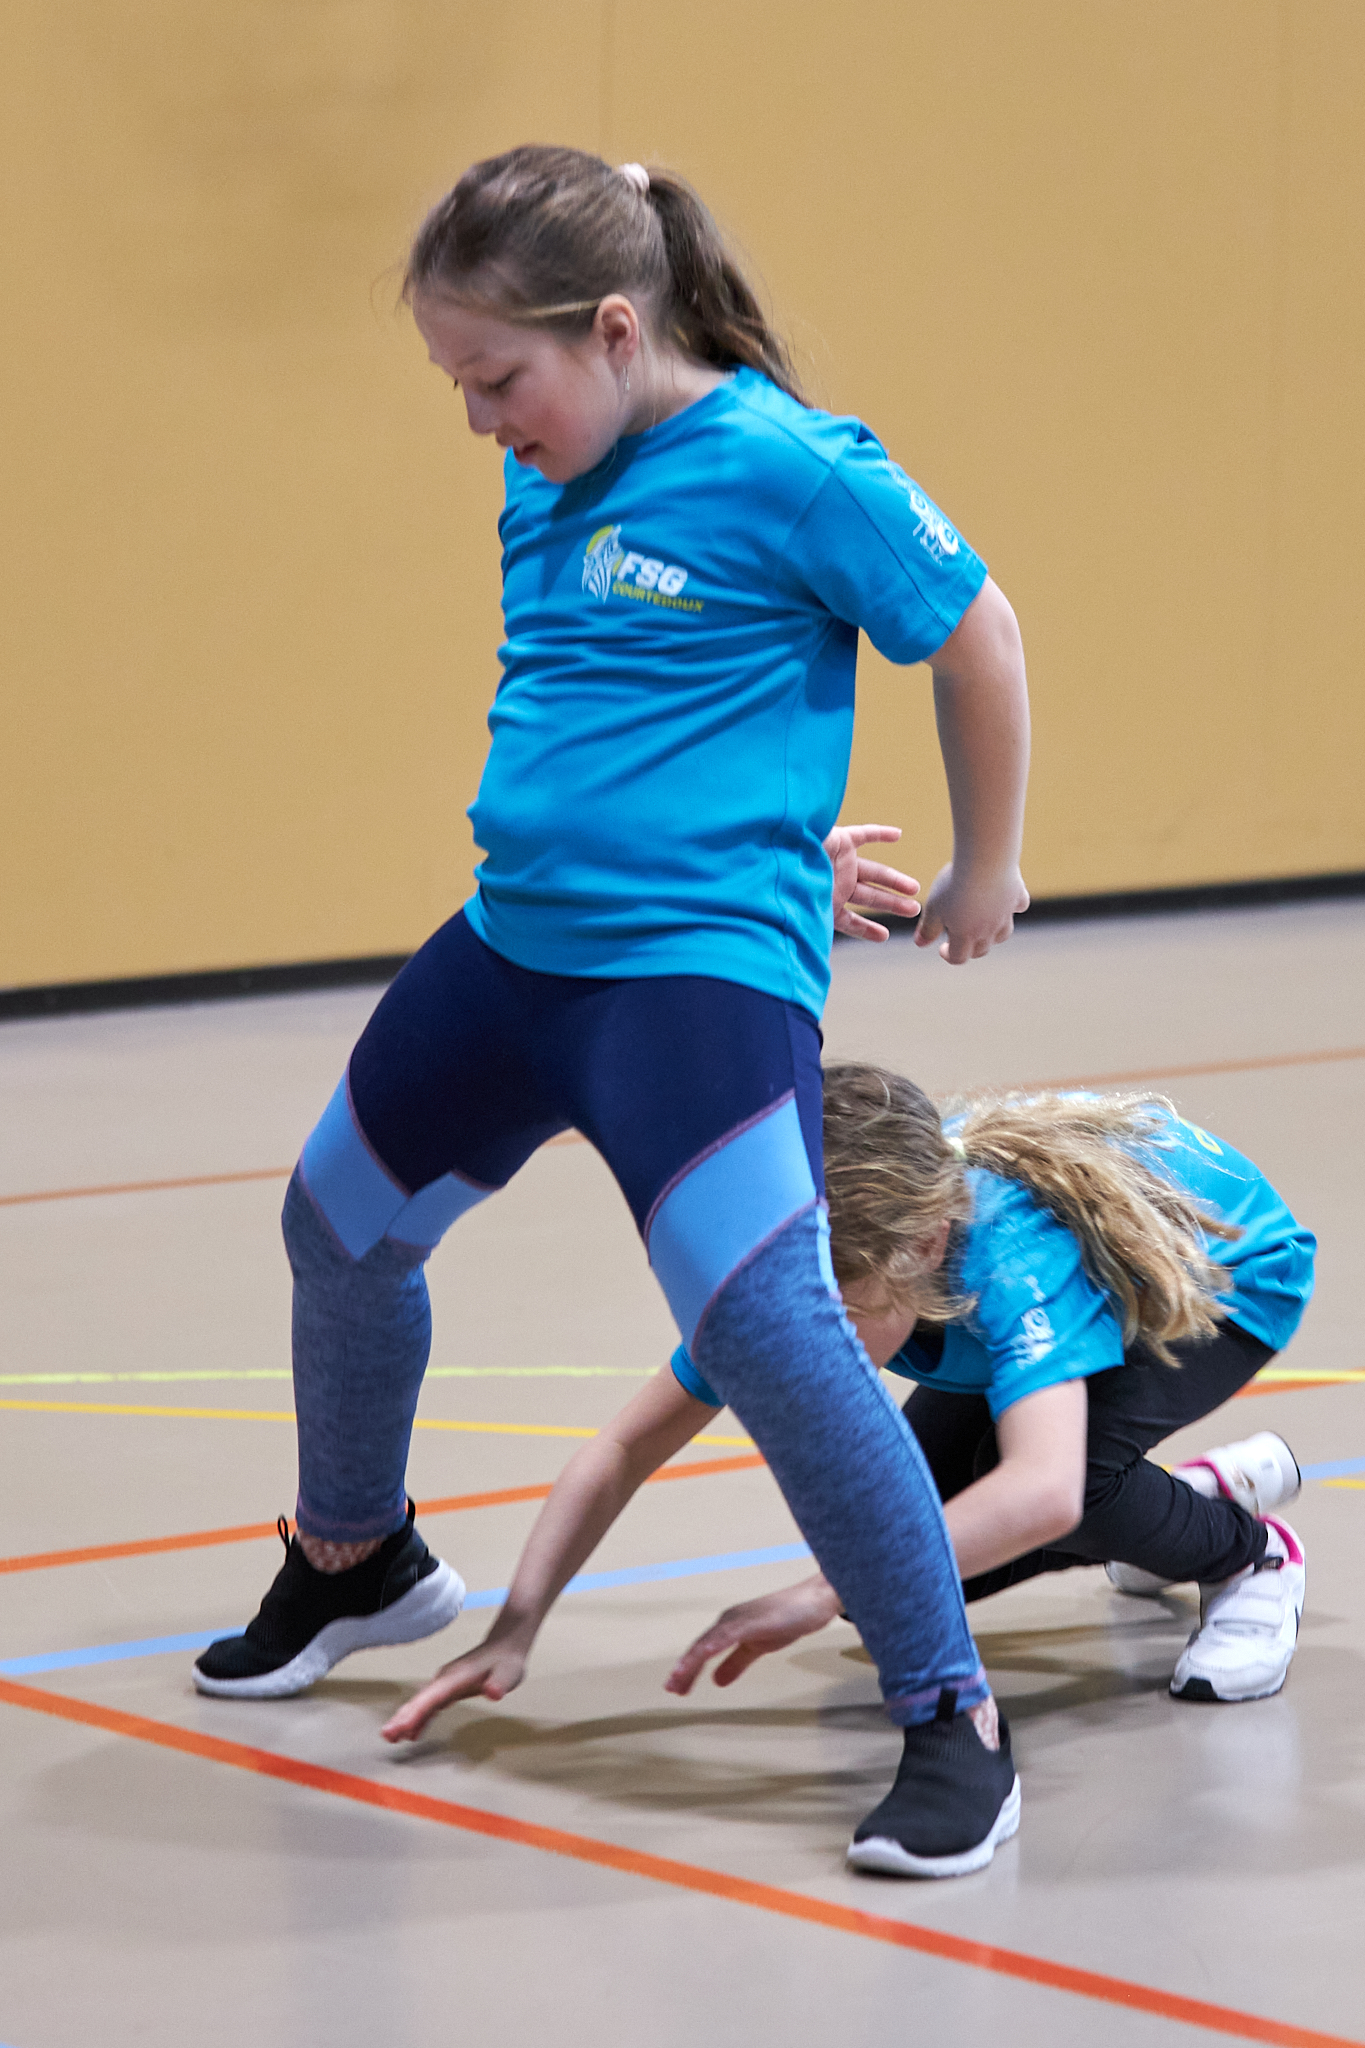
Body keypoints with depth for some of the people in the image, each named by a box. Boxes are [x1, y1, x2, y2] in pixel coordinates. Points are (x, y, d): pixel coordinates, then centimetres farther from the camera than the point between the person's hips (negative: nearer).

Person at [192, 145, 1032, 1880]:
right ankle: (354, 1561, 48)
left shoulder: (789, 470, -15)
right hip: (511, 941, 9)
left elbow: (975, 637, -6)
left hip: (703, 962, -9)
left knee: (762, 1317, -22)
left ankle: (948, 1718, -10)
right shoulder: (542, 491, 7)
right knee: (339, 1223, 21)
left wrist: (986, 872, 4)